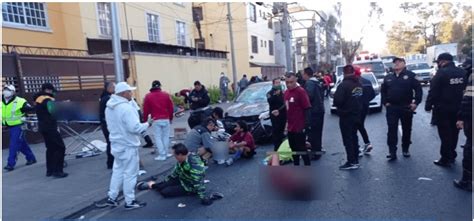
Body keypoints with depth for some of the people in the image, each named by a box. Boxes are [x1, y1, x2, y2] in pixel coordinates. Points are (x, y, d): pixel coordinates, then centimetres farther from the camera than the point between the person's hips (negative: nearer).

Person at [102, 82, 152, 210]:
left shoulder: (109, 107, 7)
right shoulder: (126, 108, -24)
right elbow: (134, 127, -27)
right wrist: (147, 124, -13)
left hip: (116, 144, 9)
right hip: (128, 145, -9)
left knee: (118, 171, 19)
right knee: (130, 174, 2)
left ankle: (111, 198, 26)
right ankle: (130, 202, 13)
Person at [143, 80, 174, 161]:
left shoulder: (148, 96, 0)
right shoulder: (166, 94, 4)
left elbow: (145, 110, 0)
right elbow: (171, 107, 5)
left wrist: (145, 120, 11)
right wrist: (171, 118, 17)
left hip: (156, 120, -2)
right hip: (166, 119, 2)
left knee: (158, 137, 4)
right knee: (166, 136, 12)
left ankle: (162, 155, 2)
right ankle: (166, 153, 18)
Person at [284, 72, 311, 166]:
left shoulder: (301, 91, -14)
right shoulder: (286, 92, 9)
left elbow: (307, 108, -18)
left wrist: (306, 124, -21)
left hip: (299, 127, -8)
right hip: (290, 127, 8)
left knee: (302, 149, 0)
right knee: (294, 149, 18)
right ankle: (296, 165, 33)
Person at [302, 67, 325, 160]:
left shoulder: (309, 83, -13)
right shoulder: (317, 82, 17)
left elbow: (309, 96, -26)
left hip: (313, 111, -10)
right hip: (319, 109, 10)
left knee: (312, 132, -6)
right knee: (317, 131, 17)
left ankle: (315, 152, -3)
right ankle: (318, 150, 26)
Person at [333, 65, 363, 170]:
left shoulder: (343, 85, -20)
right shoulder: (359, 84, 6)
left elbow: (337, 100, -24)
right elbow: (362, 98, 12)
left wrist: (338, 106, -5)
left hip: (346, 116, -8)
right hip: (357, 115, 8)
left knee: (347, 139, -2)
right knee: (354, 137, 17)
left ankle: (351, 162, 0)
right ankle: (355, 160, 24)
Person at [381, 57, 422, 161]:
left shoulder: (410, 75, -1)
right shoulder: (388, 78, 9)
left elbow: (418, 89, -5)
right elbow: (383, 91, 15)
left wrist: (416, 102, -12)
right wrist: (385, 102, 3)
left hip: (406, 108, -1)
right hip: (392, 108, 2)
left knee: (407, 129, 11)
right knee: (392, 130, -4)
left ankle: (405, 149, 26)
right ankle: (392, 152, -2)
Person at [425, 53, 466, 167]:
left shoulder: (441, 73, -16)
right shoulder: (462, 72, 6)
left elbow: (433, 92, -17)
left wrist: (428, 106, -8)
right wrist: (460, 104, 18)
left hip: (443, 109, -7)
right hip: (458, 108, 7)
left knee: (445, 134, 1)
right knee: (454, 132, 18)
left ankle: (446, 159, 7)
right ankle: (452, 155, 30)